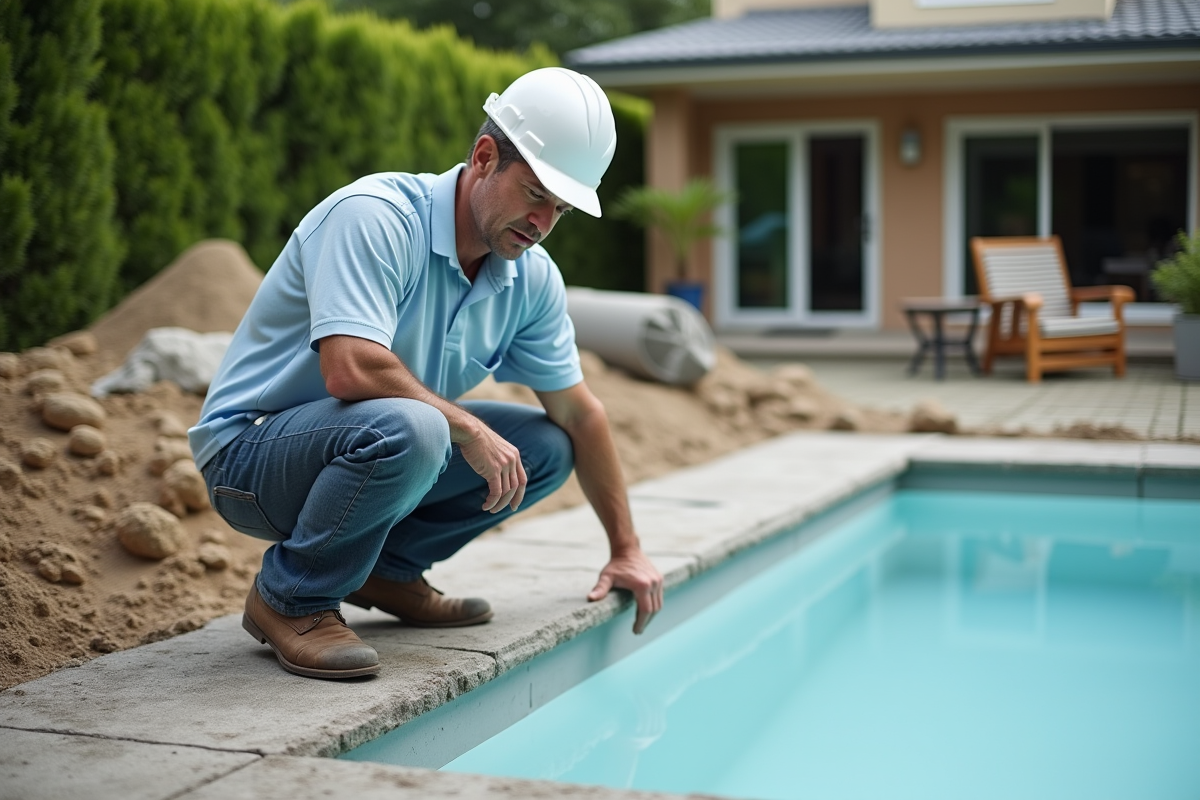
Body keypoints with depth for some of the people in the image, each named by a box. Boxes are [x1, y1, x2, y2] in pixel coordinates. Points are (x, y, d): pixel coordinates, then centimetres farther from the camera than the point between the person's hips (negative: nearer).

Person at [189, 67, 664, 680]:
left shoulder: (532, 278, -2)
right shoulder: (374, 216, -25)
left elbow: (578, 413, 8)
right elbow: (349, 370, -36)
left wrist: (625, 548, 11)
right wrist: (469, 428, -24)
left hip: (375, 446, 8)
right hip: (251, 450, -8)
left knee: (545, 447, 1)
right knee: (407, 429, -37)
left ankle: (387, 570, 12)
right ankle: (290, 600, -13)